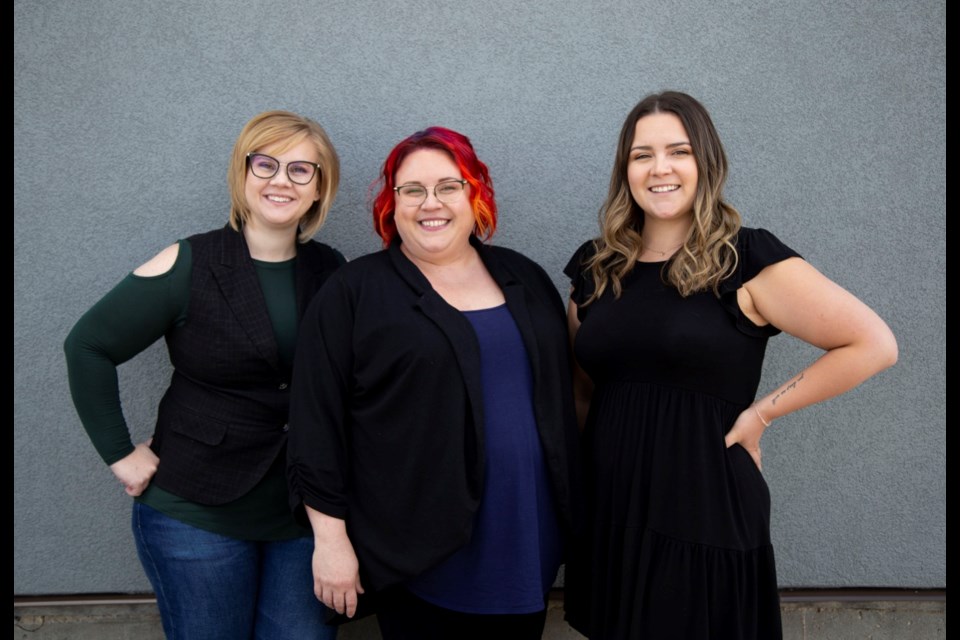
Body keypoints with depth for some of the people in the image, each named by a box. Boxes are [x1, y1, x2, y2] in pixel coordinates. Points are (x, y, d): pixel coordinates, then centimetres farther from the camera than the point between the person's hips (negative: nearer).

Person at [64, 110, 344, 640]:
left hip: (306, 516, 3)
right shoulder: (187, 266, -10)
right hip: (197, 514, -2)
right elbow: (88, 347, -5)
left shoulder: (333, 273, -1)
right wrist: (120, 454, -7)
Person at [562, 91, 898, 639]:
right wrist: (572, 473, 8)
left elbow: (874, 345, -11)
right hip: (606, 508, 5)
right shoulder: (596, 267, 4)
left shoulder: (746, 259, -10)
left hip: (705, 511, -4)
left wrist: (760, 413, -11)